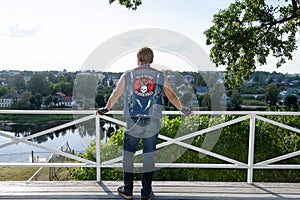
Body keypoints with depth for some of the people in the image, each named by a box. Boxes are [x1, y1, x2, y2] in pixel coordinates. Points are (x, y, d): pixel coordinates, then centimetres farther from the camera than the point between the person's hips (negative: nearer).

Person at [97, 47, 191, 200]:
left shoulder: (127, 76, 5)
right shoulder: (160, 76, 5)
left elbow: (115, 95, 14)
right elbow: (172, 96, 13)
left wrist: (106, 109, 30)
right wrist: (182, 109, 29)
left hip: (133, 124, 0)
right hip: (153, 124, 1)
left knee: (128, 154, 14)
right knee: (149, 156, 10)